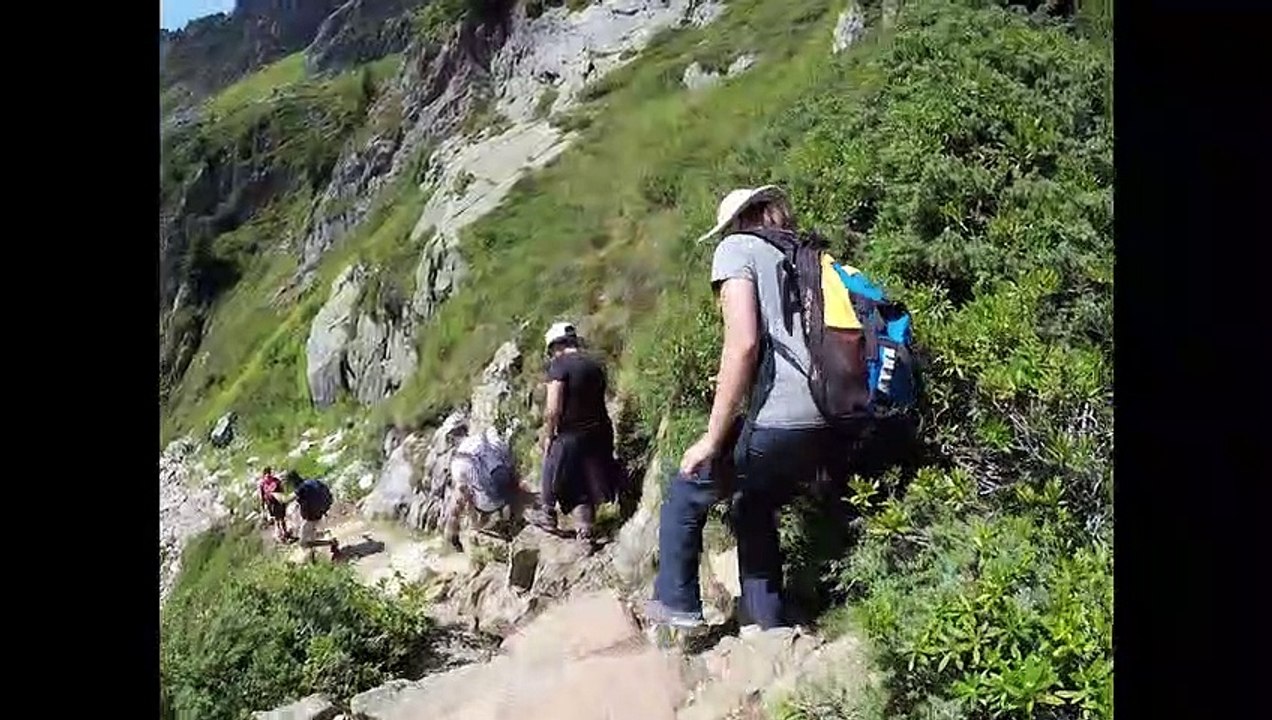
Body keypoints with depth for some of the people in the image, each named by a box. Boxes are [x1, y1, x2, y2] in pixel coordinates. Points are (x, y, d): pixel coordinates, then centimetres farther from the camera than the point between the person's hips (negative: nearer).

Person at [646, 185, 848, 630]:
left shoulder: (738, 248, 3)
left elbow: (743, 343, -12)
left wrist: (712, 439, -7)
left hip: (779, 423, -7)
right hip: (830, 430, 7)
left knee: (686, 492, 17)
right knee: (754, 505, 29)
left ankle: (677, 603, 21)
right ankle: (766, 617, 30)